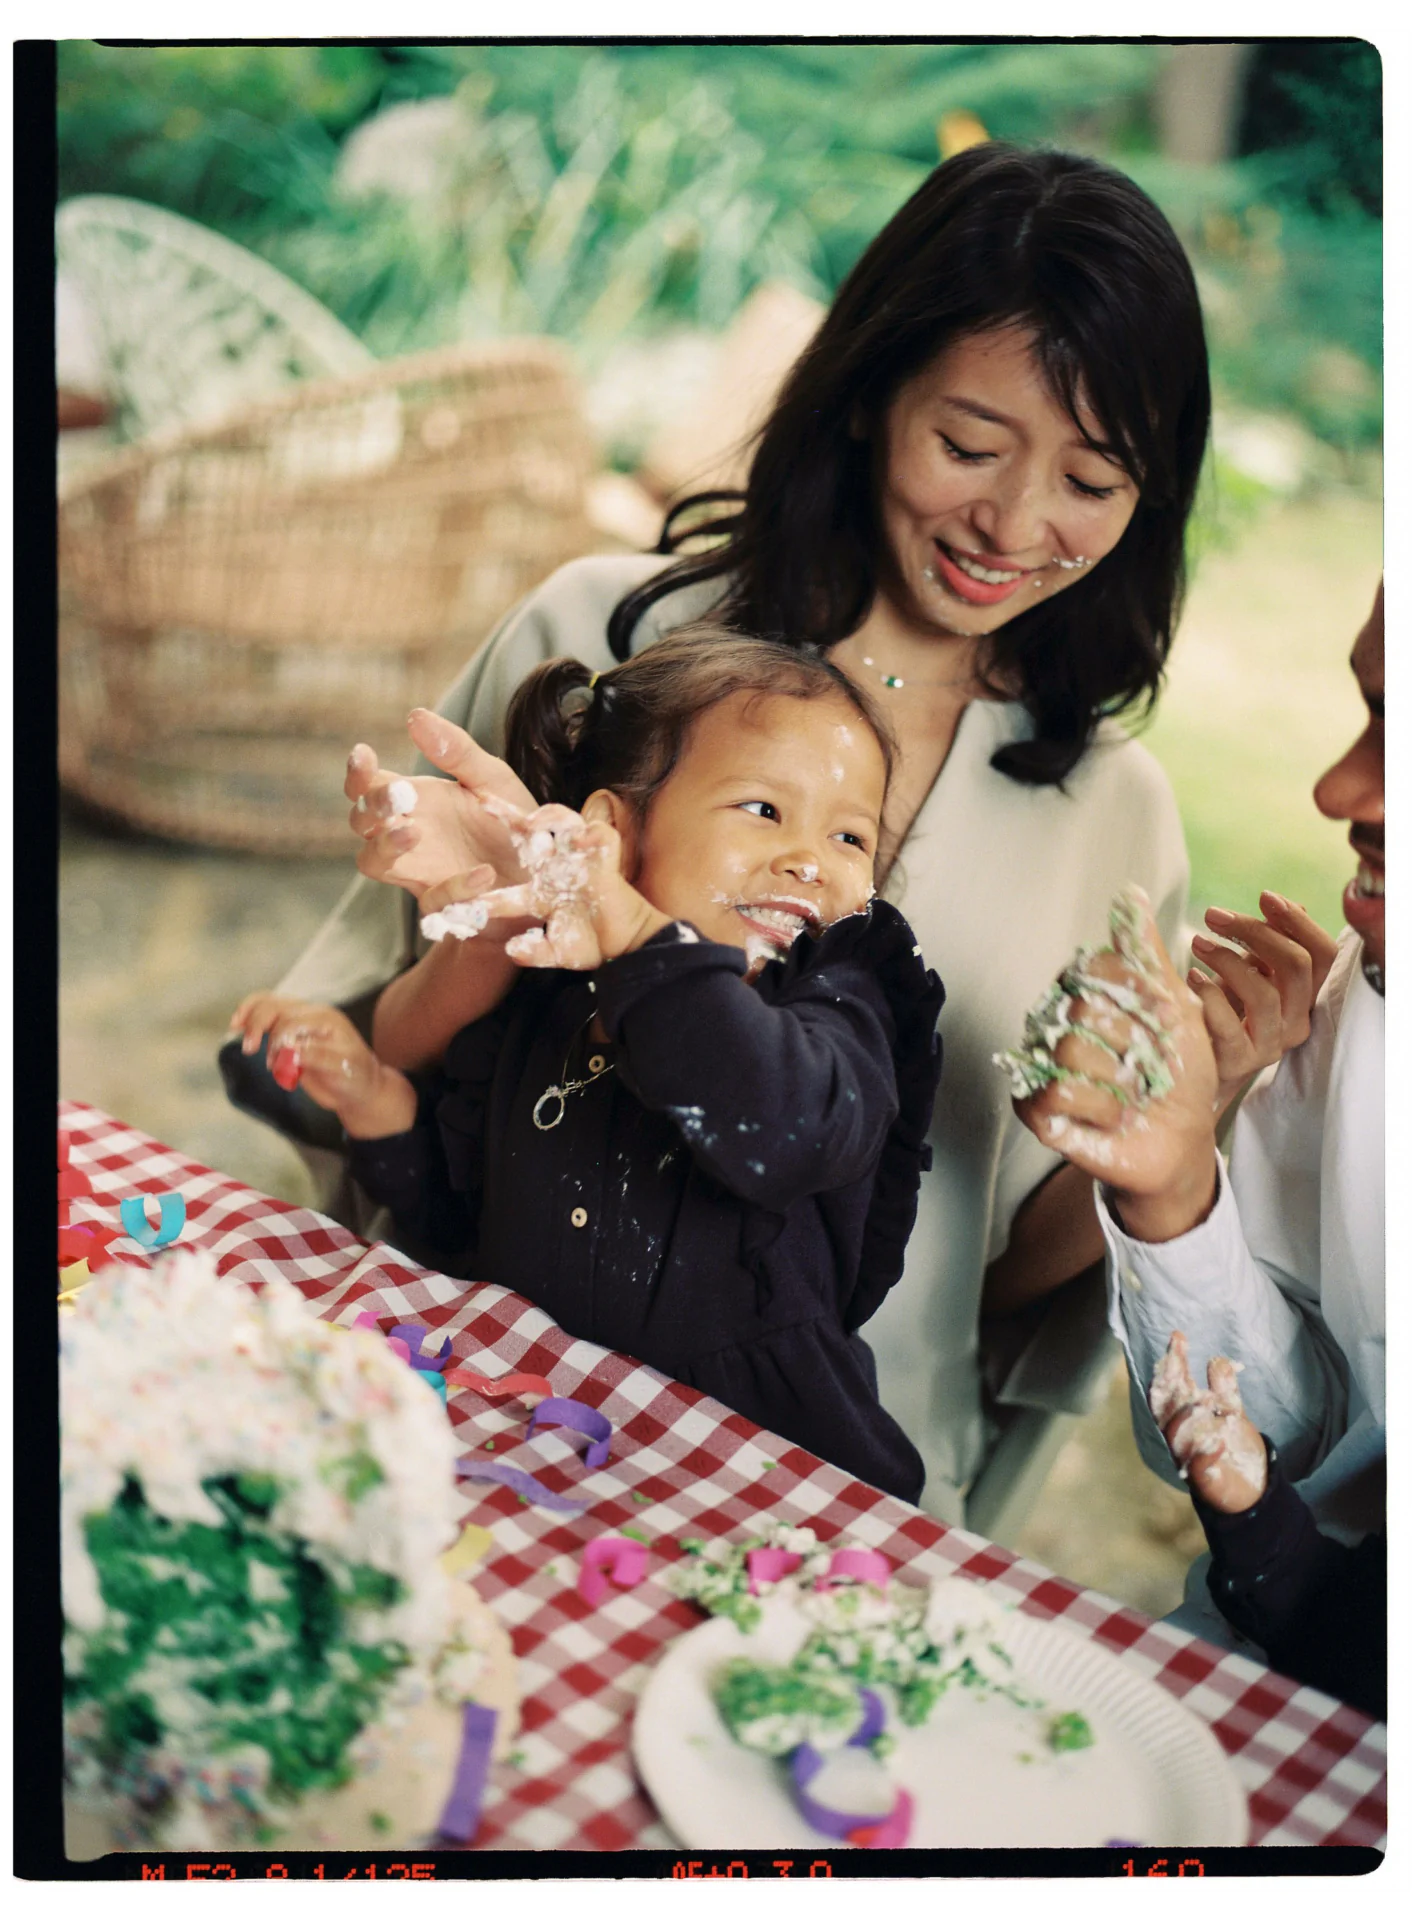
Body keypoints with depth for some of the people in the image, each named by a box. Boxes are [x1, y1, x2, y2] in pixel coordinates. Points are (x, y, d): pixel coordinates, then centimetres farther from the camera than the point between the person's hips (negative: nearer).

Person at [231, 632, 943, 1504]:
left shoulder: (834, 1002, -8)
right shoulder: (534, 996, 4)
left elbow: (798, 1134, -33)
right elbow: (464, 1212, 17)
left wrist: (641, 941, -35)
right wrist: (380, 1105, 0)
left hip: (757, 1453, -2)